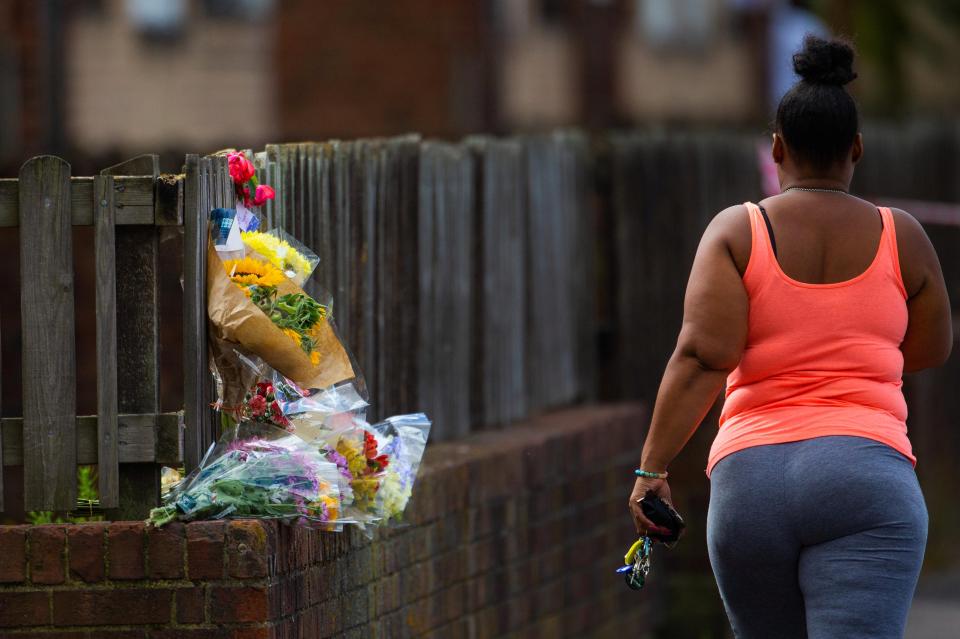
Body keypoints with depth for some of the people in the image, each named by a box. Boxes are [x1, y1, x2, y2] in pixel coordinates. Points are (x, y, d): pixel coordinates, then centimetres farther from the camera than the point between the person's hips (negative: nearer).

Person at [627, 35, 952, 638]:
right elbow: (931, 350, 23)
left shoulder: (736, 232, 6)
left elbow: (701, 357, -7)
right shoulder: (901, 237, 9)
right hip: (865, 480, -2)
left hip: (748, 480, 2)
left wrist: (652, 468, -7)